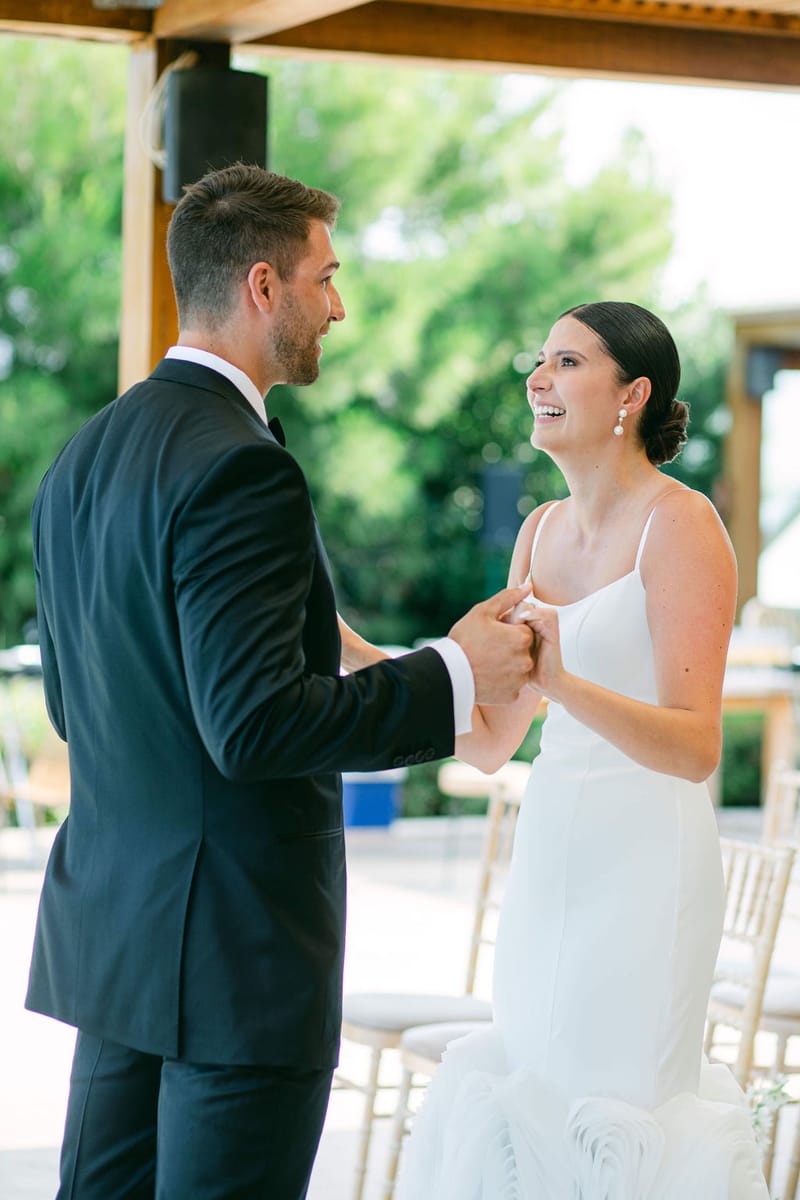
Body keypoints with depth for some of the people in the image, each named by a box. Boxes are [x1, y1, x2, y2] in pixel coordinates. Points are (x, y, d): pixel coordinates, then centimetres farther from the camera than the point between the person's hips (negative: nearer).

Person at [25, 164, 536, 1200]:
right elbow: (253, 722, -24)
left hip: (111, 929, 9)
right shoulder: (240, 467, -18)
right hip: (233, 953, -9)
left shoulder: (84, 456, 11)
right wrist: (453, 675, -14)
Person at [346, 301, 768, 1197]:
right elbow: (492, 740, 13)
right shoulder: (542, 532, 12)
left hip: (641, 861, -7)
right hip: (546, 854, 7)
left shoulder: (679, 524, -9)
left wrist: (563, 684, -32)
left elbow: (696, 747, -18)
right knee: (529, 1109, 10)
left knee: (607, 1122, -6)